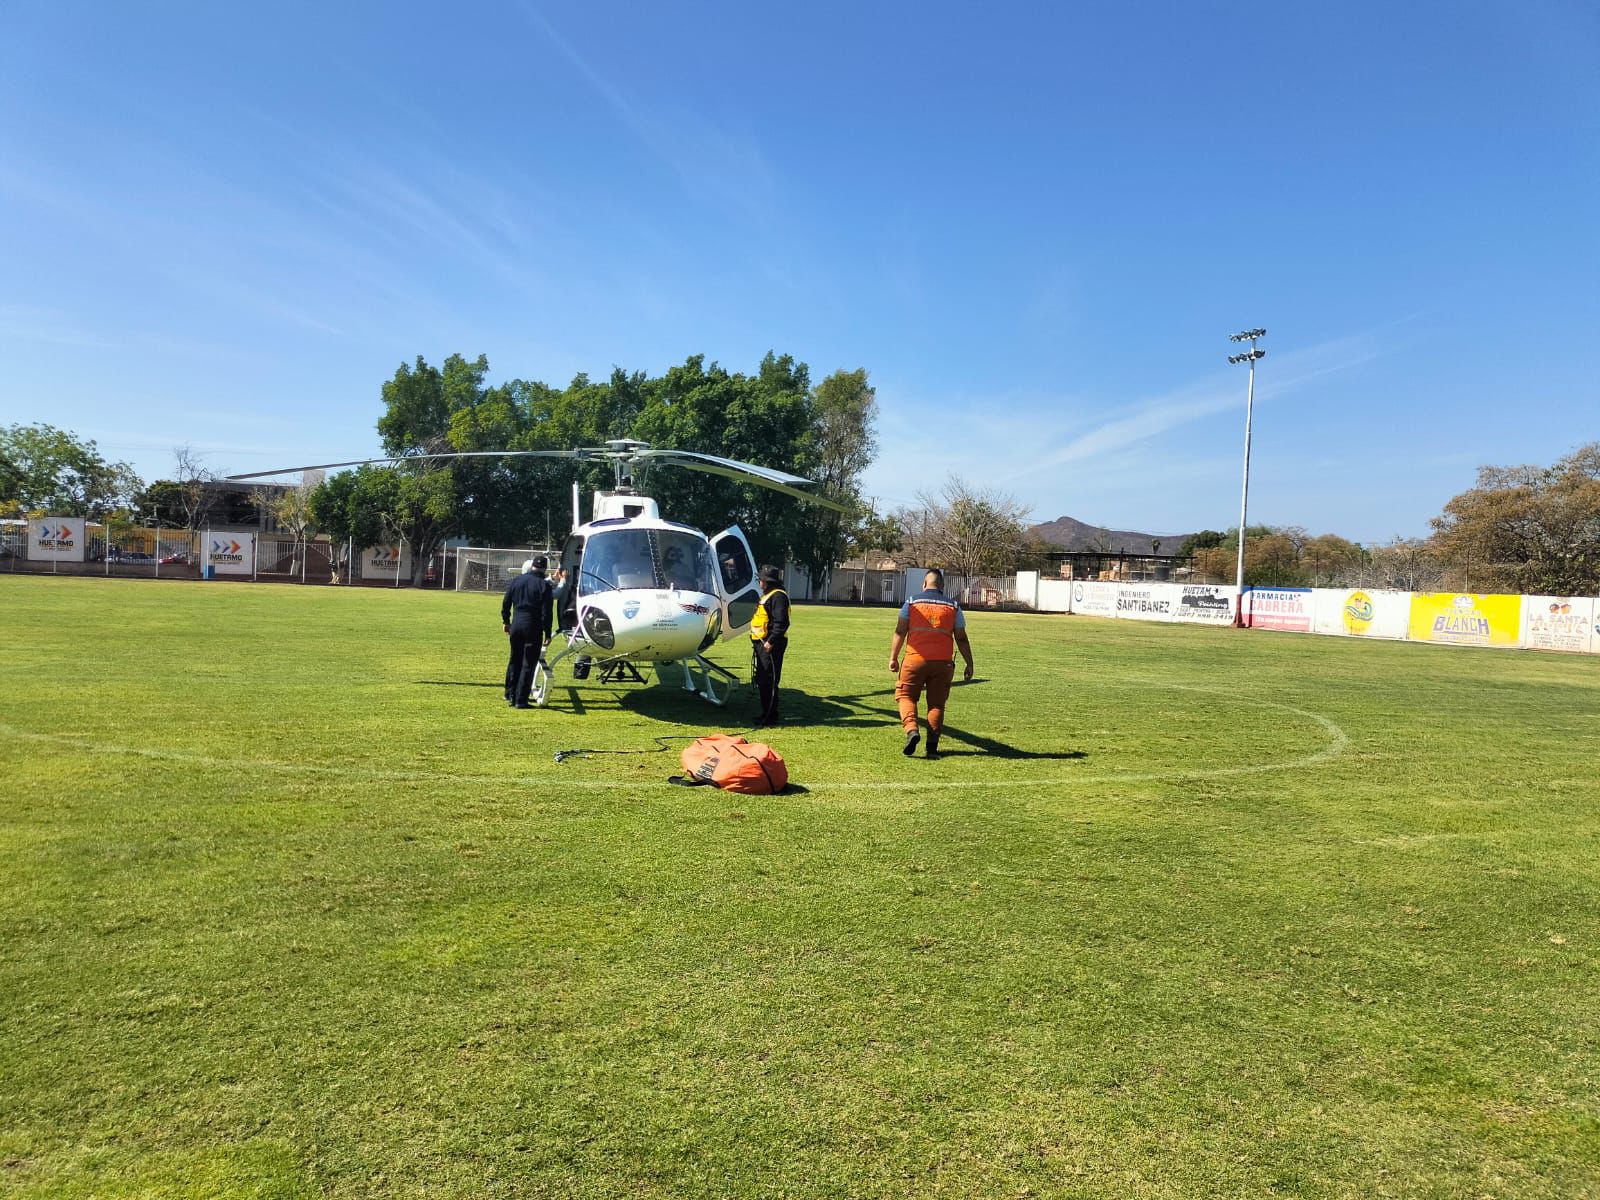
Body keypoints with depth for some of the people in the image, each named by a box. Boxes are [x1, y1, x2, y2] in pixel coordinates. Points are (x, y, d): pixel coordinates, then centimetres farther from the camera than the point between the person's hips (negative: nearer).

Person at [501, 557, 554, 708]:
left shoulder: (517, 580, 6)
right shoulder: (544, 584, -9)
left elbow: (506, 603, 10)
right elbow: (546, 612, -12)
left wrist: (506, 621, 23)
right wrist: (547, 633, -7)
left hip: (516, 625, 5)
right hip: (533, 628, -5)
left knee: (515, 660, 19)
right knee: (528, 664, 1)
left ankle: (510, 695, 25)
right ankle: (521, 700, 0)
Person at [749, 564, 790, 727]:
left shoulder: (778, 596, -14)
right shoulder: (767, 595, 20)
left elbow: (781, 622, -23)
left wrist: (771, 642, -26)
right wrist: (756, 643, 22)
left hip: (770, 646, -11)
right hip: (762, 644, 11)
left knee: (769, 681, -8)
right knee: (762, 680, 15)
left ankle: (771, 716, -4)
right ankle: (766, 713, 22)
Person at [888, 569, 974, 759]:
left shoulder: (911, 602, 6)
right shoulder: (953, 606, 10)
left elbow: (900, 631, 1)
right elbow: (961, 638, 8)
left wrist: (893, 657, 3)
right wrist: (969, 664, 13)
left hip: (915, 659, -2)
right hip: (943, 662, 2)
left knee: (905, 695, 9)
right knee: (936, 703, 9)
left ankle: (911, 730, -14)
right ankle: (932, 746, 6)